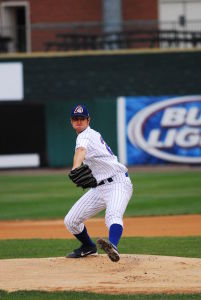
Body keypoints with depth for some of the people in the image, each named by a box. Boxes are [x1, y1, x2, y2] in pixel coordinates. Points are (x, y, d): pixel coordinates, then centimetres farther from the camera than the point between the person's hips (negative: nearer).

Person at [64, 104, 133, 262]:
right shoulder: (93, 134, 17)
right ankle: (88, 247, 33)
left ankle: (113, 246, -67)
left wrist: (76, 168, -56)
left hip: (118, 183, -10)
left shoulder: (86, 135, -13)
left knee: (113, 215, -38)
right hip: (99, 188, 10)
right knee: (71, 221, 8)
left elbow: (81, 150, -37)